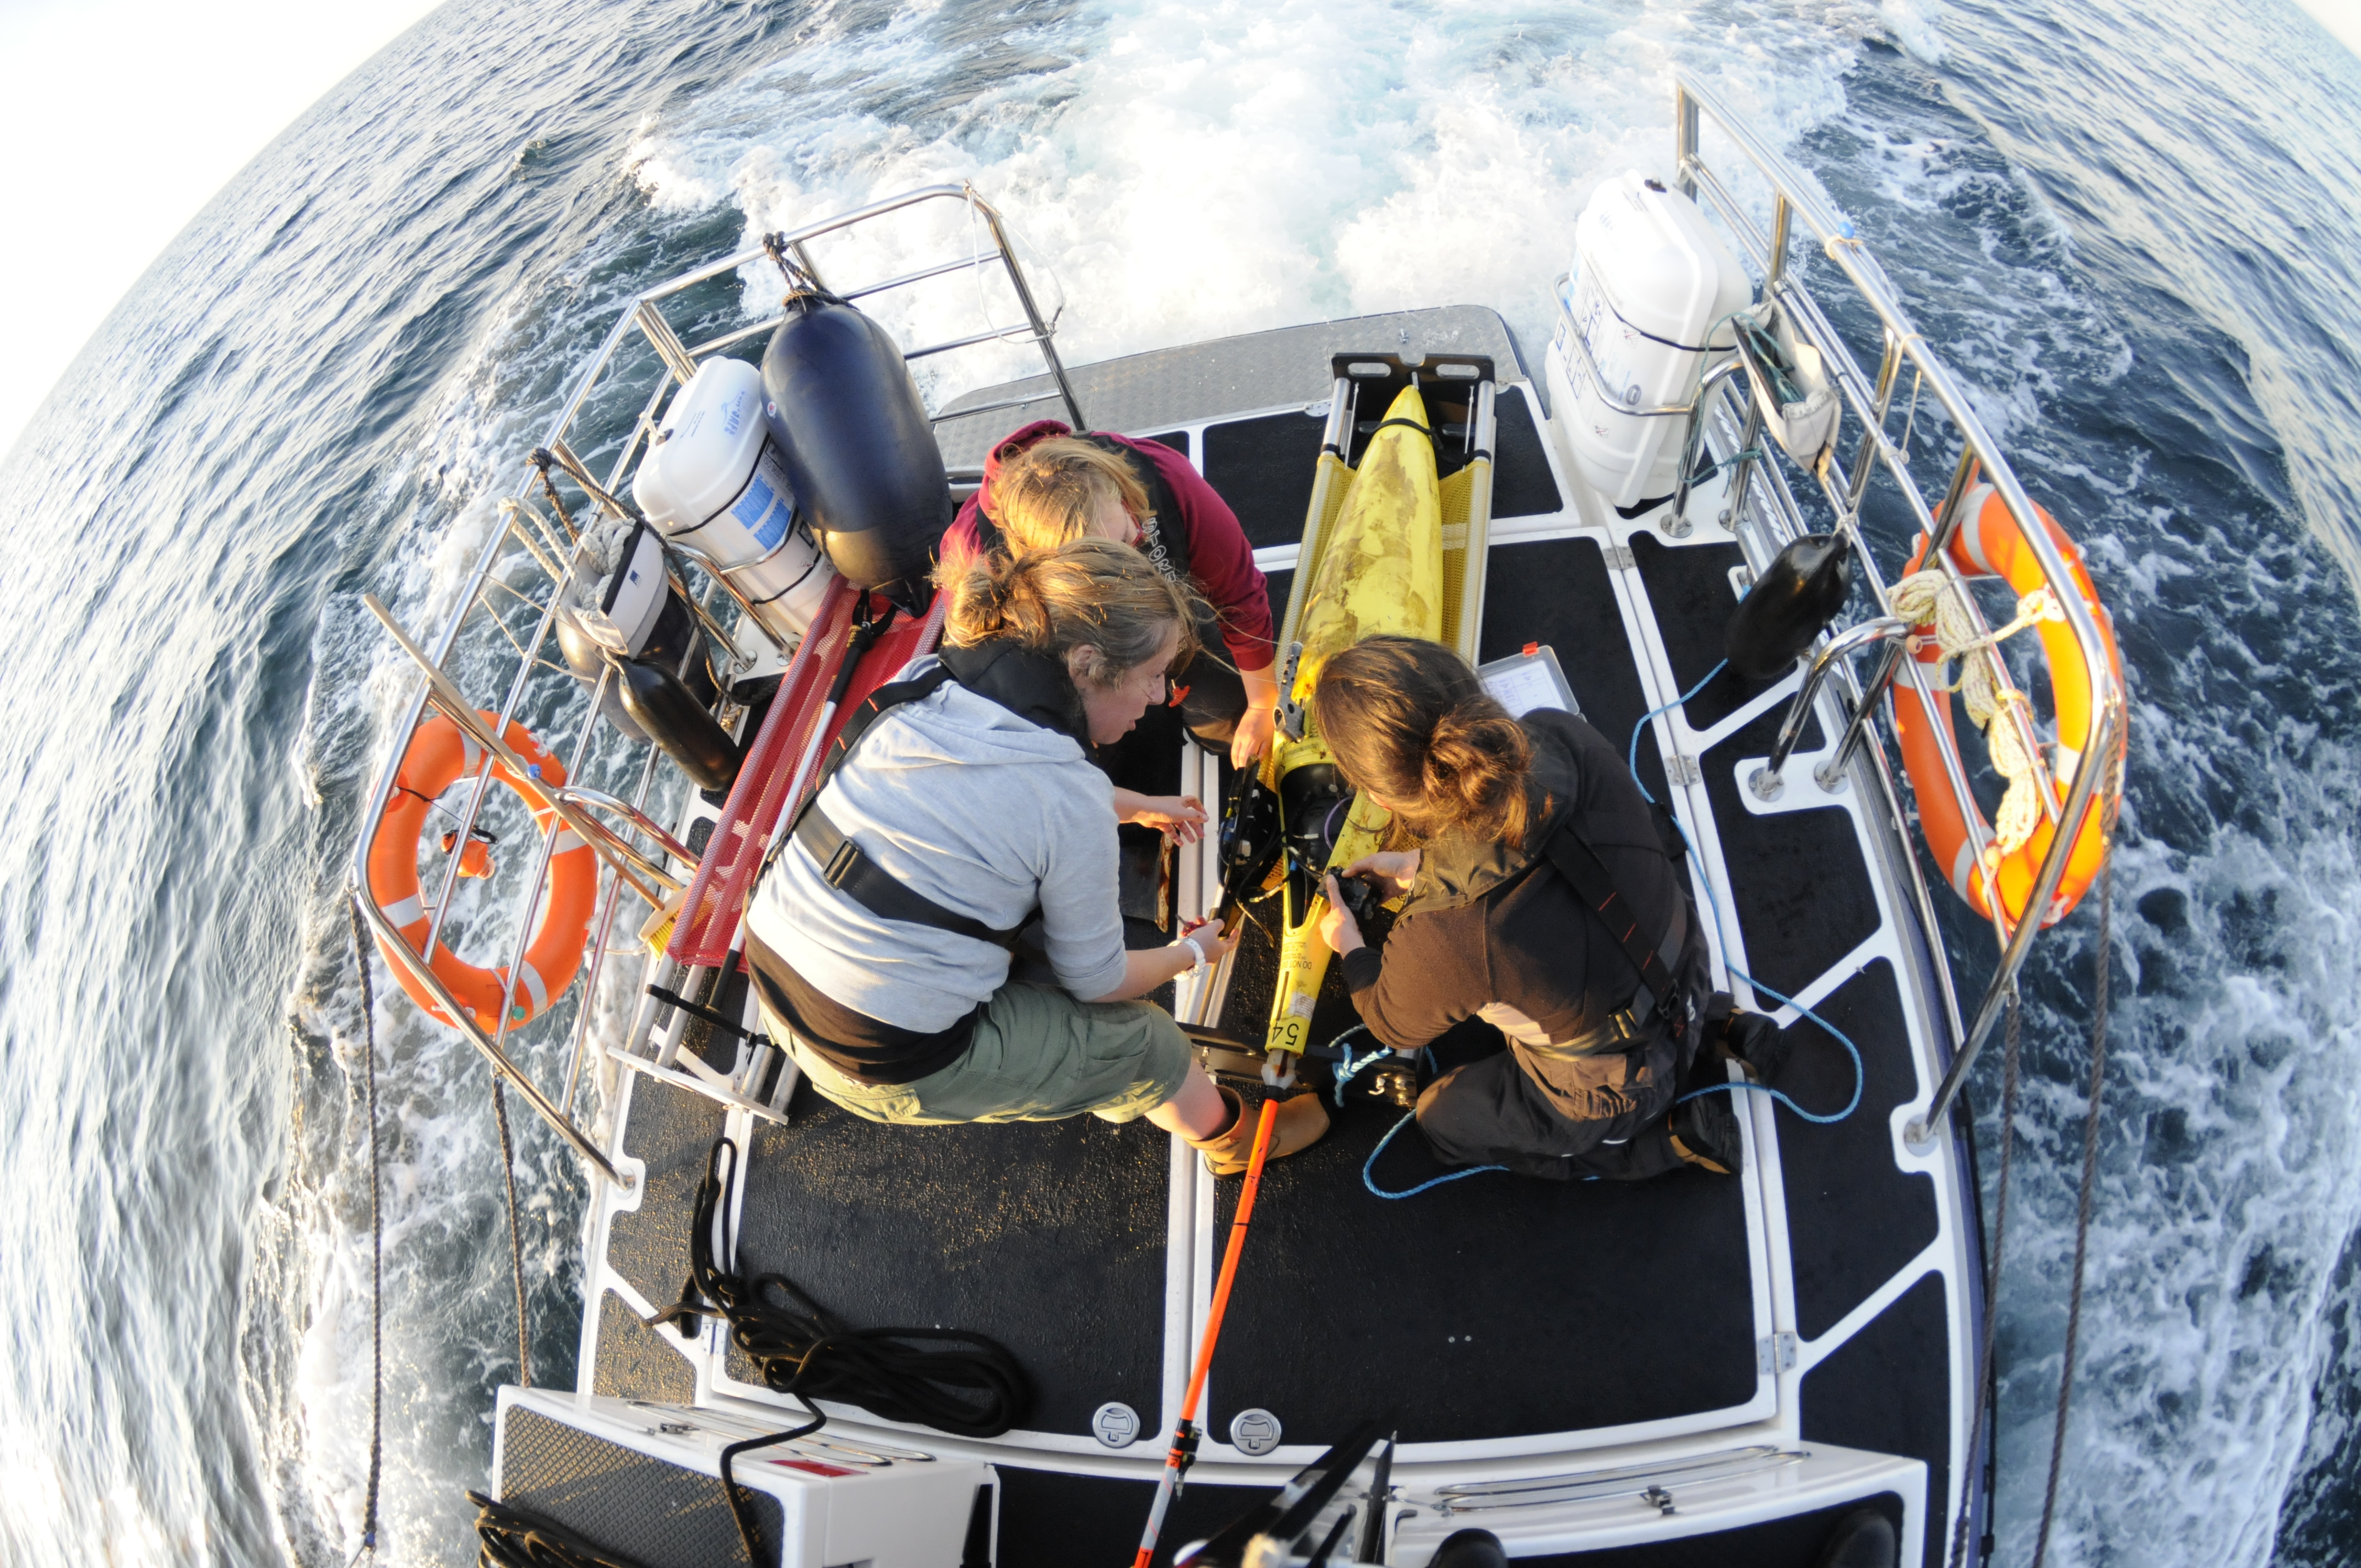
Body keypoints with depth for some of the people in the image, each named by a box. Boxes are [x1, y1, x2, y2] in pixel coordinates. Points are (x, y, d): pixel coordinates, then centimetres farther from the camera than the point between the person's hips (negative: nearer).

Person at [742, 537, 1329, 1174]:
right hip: (890, 1072, -7)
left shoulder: (922, 684, -3)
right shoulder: (1070, 799, -21)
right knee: (1147, 1043, 13)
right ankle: (1234, 1140, 44)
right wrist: (1193, 952, 16)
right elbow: (1098, 981, -4)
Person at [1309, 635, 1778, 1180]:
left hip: (1616, 1090, -5)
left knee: (1441, 1121, 23)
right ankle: (1706, 1032, 24)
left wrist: (1350, 950, 7)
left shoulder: (1439, 940, -41)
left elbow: (1396, 1028, -12)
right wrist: (1417, 864, 4)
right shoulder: (1563, 738, -29)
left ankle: (1673, 1138, 16)